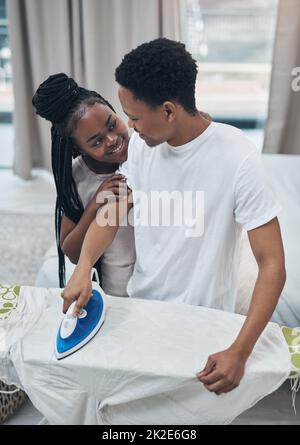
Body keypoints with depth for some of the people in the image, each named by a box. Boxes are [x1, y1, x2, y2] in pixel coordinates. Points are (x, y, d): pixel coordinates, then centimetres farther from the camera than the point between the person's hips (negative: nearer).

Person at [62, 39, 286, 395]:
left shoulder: (237, 159, -25)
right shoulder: (140, 145, -9)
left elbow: (272, 265, -24)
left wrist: (239, 352, -31)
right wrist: (83, 268, -20)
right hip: (139, 304, 5)